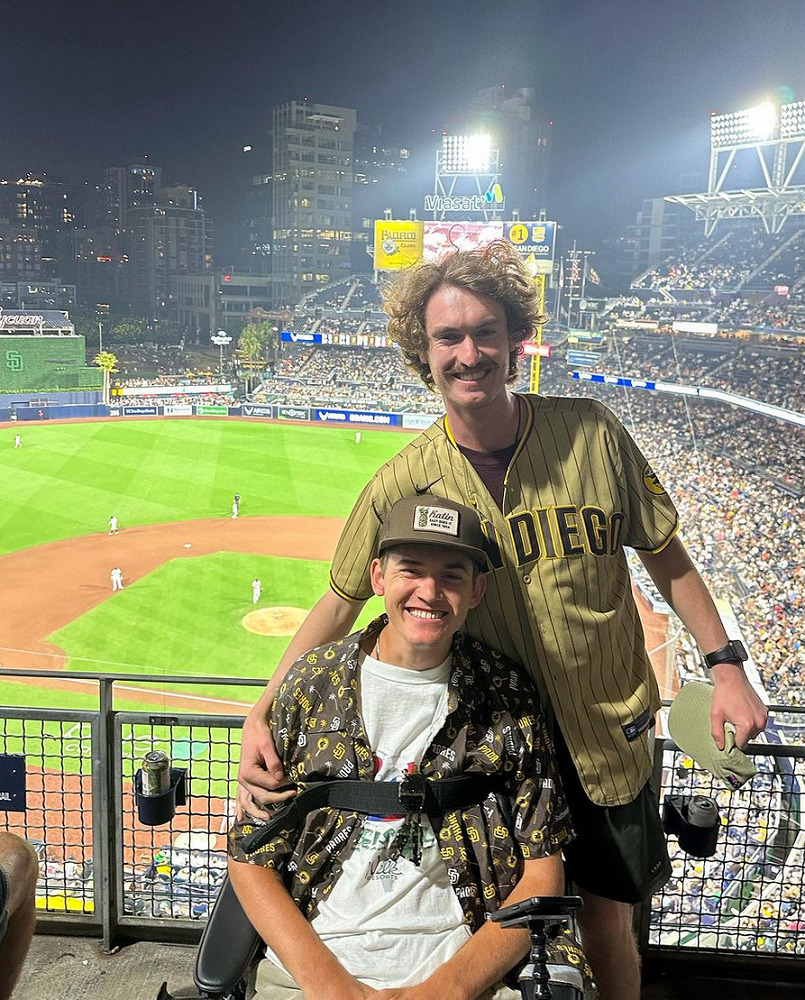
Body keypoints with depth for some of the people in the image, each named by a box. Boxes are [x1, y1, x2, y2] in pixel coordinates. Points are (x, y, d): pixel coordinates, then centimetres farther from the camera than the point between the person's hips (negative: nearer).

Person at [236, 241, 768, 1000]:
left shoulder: (590, 433, -12)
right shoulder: (404, 483, -14)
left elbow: (665, 555, 0)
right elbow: (341, 603, -5)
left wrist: (725, 665, -2)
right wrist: (262, 713, -14)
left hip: (610, 733, 1)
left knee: (607, 917, 15)